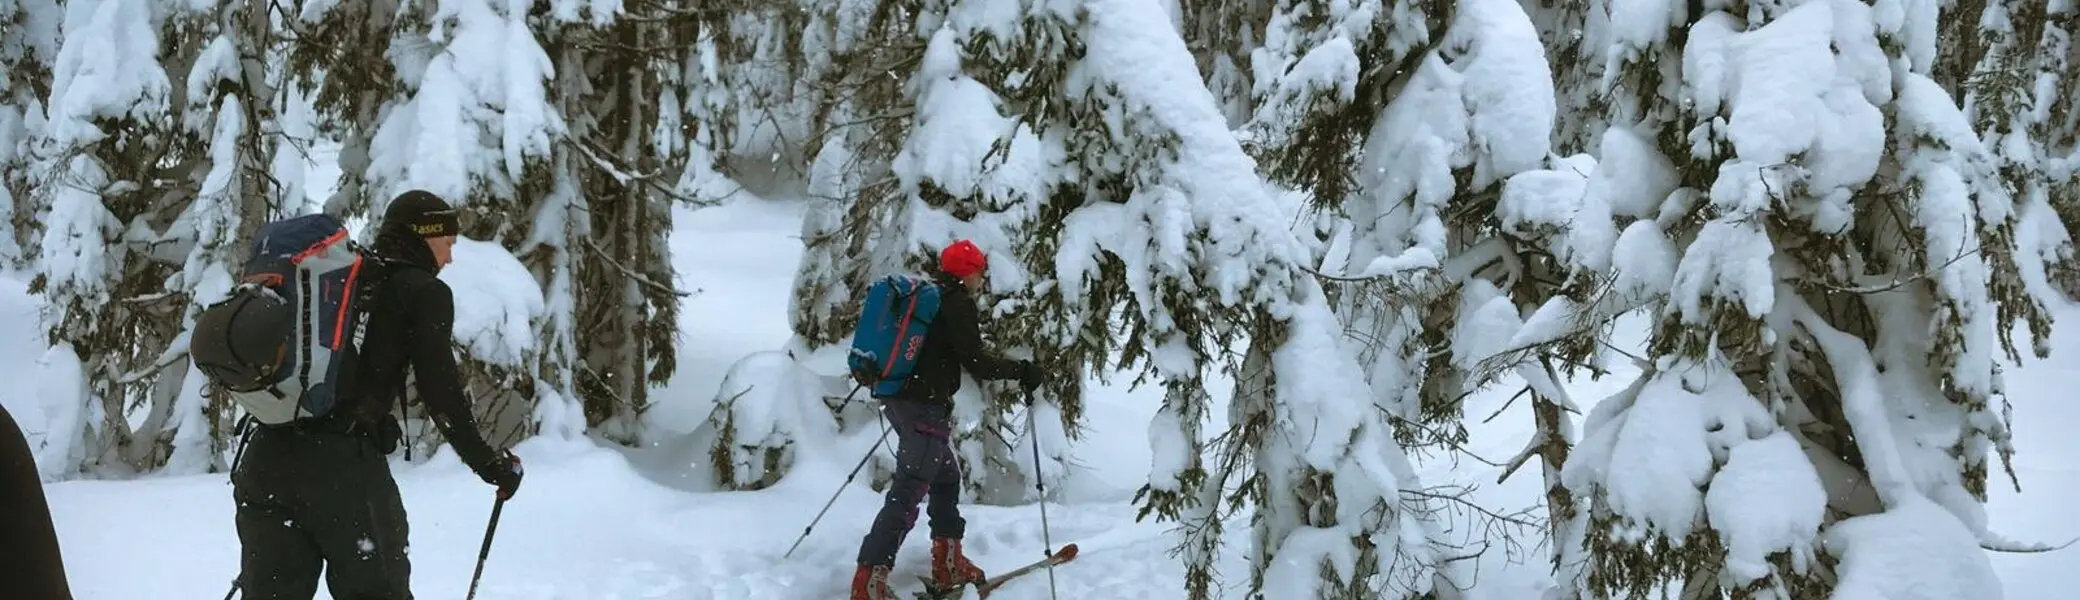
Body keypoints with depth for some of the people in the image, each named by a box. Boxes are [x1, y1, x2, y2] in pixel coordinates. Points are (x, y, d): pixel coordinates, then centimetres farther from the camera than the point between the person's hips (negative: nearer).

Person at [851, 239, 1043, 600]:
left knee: (946, 476, 23)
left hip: (898, 400, 10)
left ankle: (948, 565, 28)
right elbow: (976, 362, -15)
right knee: (908, 492, -11)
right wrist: (1020, 371, -4)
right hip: (926, 407, -10)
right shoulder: (958, 304, -11)